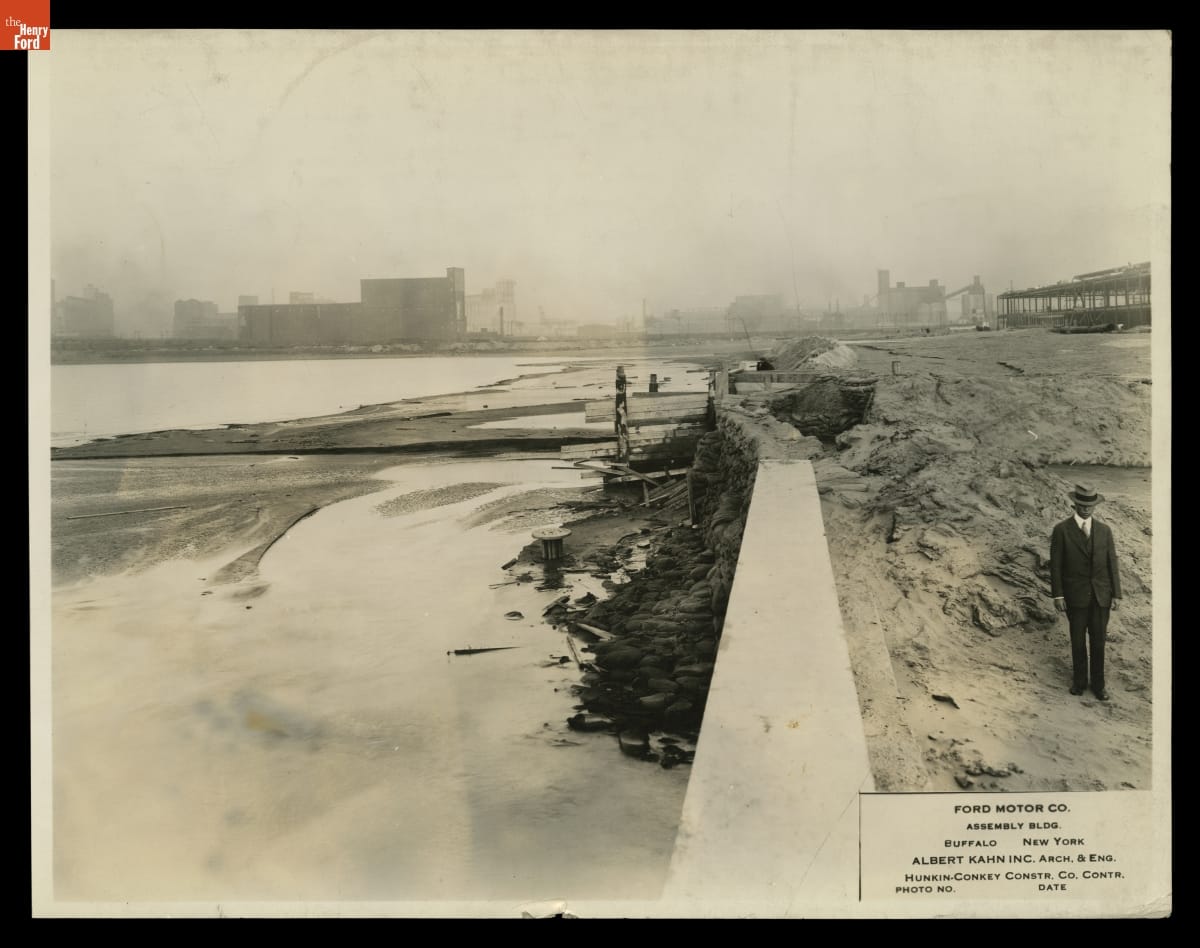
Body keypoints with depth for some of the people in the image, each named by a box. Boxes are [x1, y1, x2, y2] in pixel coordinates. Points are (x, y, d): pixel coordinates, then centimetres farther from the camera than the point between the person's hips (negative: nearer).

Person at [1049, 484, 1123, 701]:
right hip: (1075, 596, -2)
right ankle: (1079, 681, 24)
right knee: (1078, 642, 9)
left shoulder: (1104, 530, 4)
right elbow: (1055, 565, -5)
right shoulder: (1061, 530, -5)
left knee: (1098, 642, 7)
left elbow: (1112, 564, 5)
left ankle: (1098, 684, 20)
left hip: (1101, 596, 2)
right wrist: (1057, 595, -8)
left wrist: (1116, 594, 2)